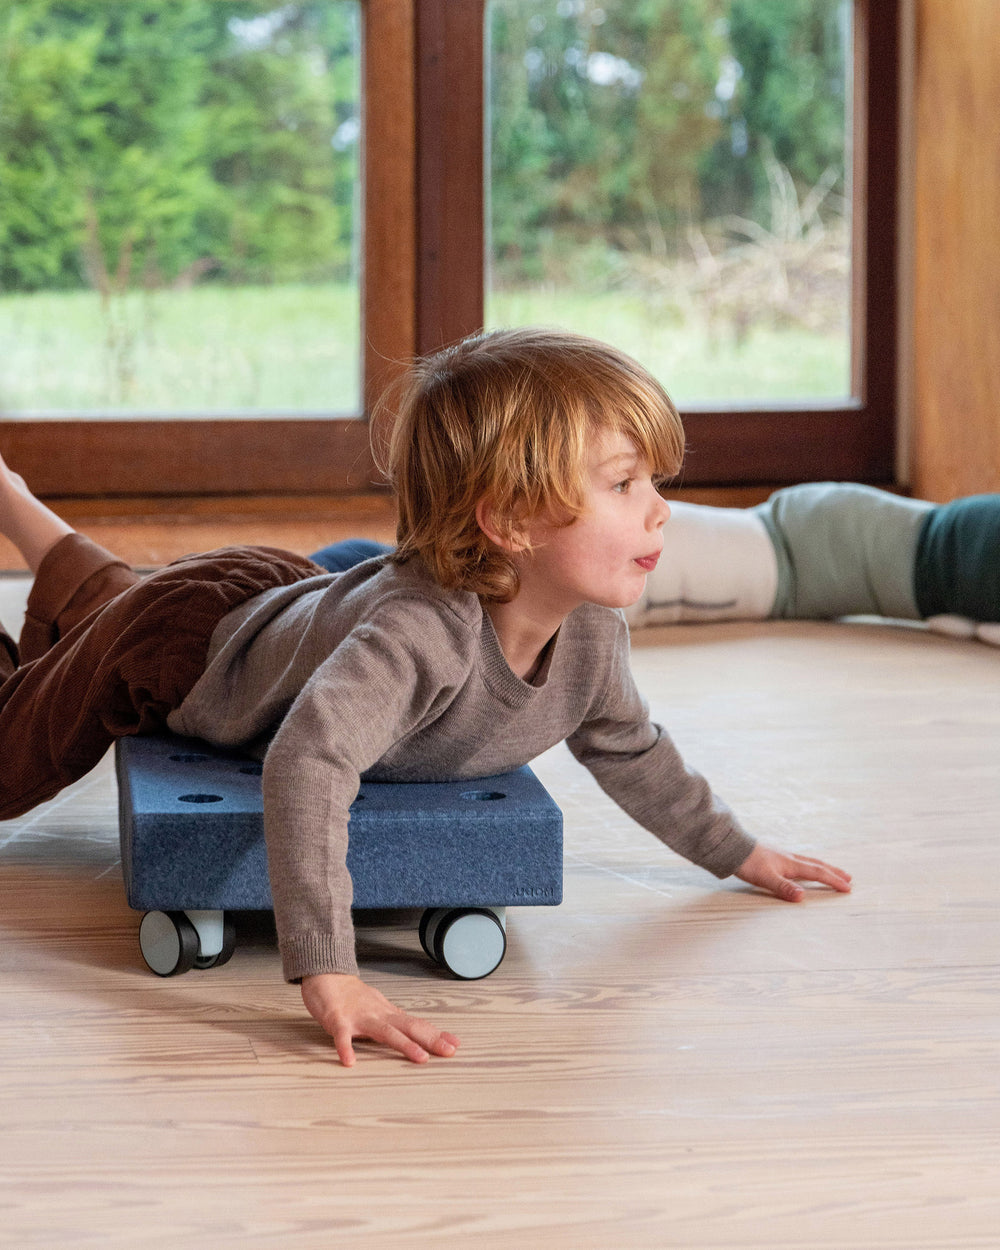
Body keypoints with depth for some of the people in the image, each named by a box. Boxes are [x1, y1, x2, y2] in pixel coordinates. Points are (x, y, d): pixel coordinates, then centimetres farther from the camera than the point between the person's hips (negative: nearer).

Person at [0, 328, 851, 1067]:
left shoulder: (593, 631, -26)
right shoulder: (421, 631, -52)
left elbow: (627, 749, -3)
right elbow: (306, 764, -63)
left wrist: (734, 852, 4)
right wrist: (327, 972, -68)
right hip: (188, 641, -6)